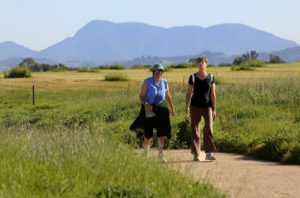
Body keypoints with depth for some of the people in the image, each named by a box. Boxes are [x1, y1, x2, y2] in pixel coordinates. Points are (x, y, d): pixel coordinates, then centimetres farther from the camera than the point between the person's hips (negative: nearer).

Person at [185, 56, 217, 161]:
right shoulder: (193, 77, 3)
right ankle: (196, 154, 9)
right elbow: (189, 93, 2)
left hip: (207, 106, 0)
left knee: (209, 128, -15)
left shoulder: (211, 77, 4)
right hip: (195, 106, 0)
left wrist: (214, 109, 1)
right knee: (195, 130, 2)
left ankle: (209, 153, -10)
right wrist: (187, 106, -9)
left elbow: (213, 94, 4)